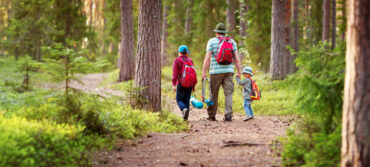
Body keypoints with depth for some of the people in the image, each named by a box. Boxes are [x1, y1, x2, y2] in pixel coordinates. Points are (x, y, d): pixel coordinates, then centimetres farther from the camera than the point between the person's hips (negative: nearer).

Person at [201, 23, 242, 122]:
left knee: (214, 94, 7)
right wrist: (239, 72, 10)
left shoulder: (212, 41, 1)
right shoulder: (232, 42, 9)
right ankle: (228, 115, -8)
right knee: (228, 93, 1)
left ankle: (212, 115, 13)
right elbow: (237, 59, 5)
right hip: (229, 71, 2)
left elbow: (207, 58, -5)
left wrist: (204, 72, -4)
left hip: (216, 71, -2)